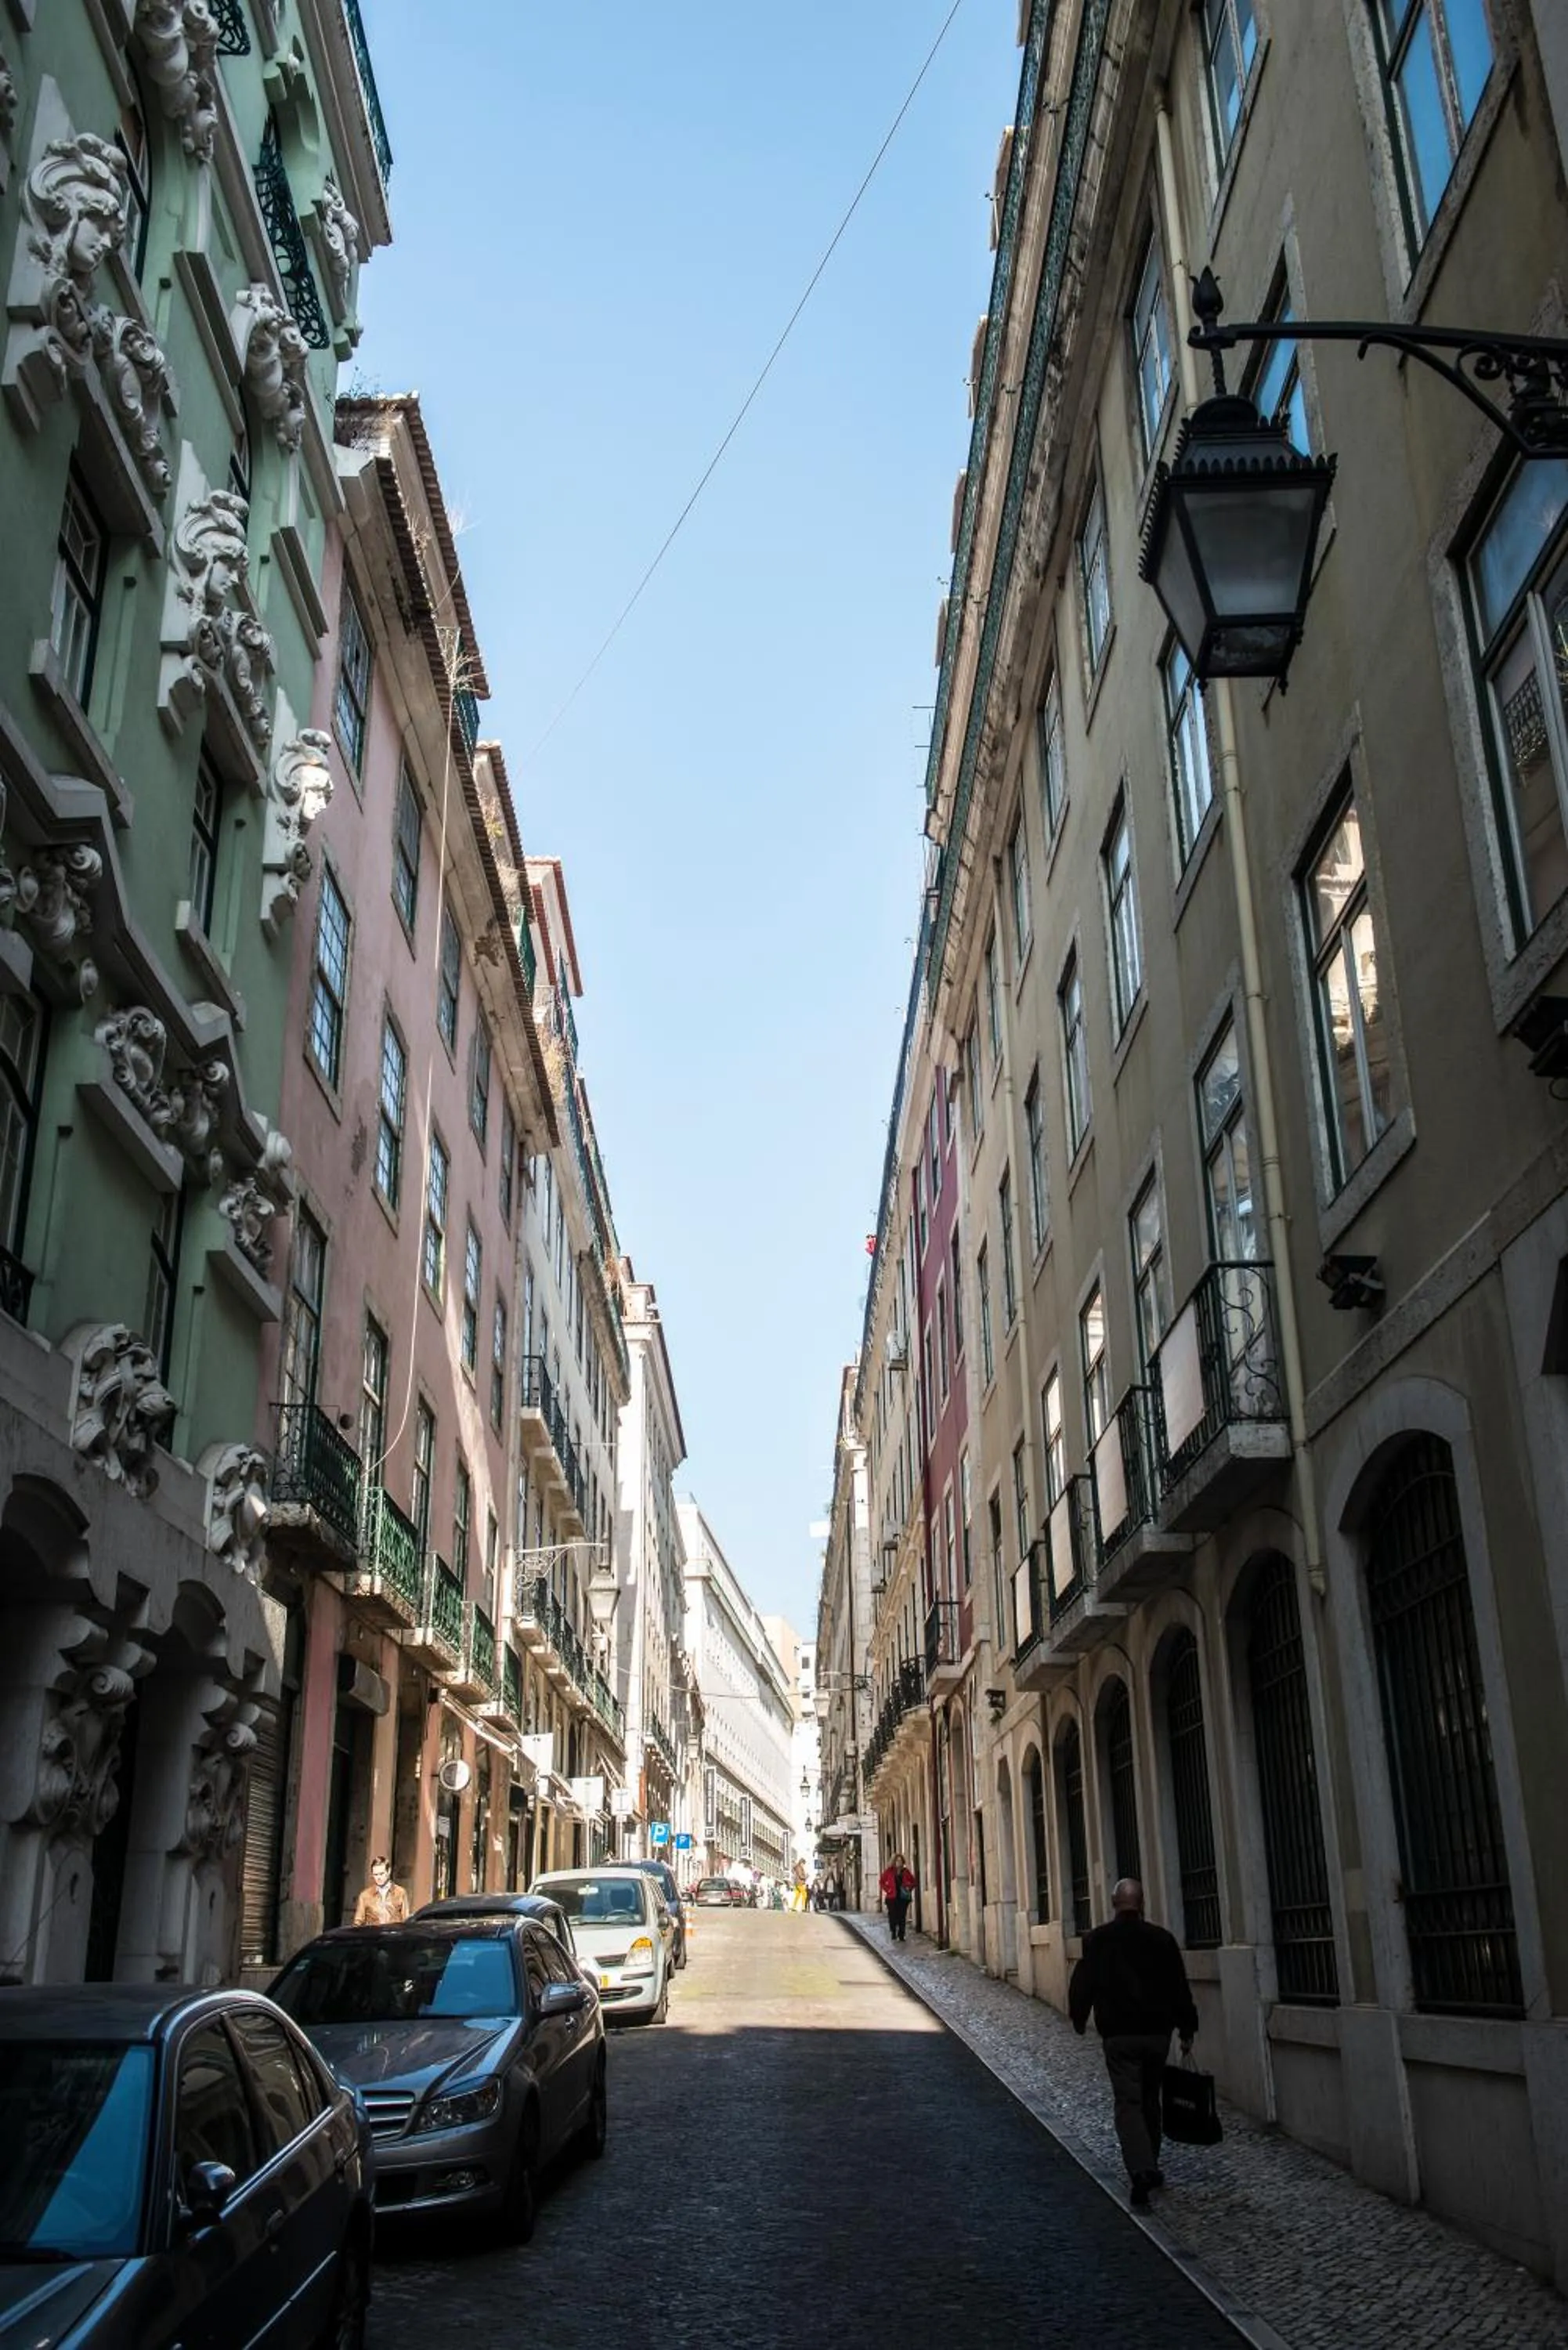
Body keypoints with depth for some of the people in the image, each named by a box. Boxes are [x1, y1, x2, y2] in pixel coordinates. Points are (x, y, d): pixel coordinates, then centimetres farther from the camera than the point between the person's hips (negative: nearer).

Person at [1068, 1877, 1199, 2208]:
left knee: (1128, 2103, -3)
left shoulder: (1097, 1940, -5)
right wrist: (1187, 2030, 11)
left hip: (1118, 2035, -2)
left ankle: (1141, 2171, -20)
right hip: (1157, 2032, 3)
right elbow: (1180, 1988, 2)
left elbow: (1082, 1984, -1)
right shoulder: (1162, 1938, -1)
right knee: (1150, 2100, 18)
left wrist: (1079, 2020, 15)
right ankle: (1149, 2166, 27)